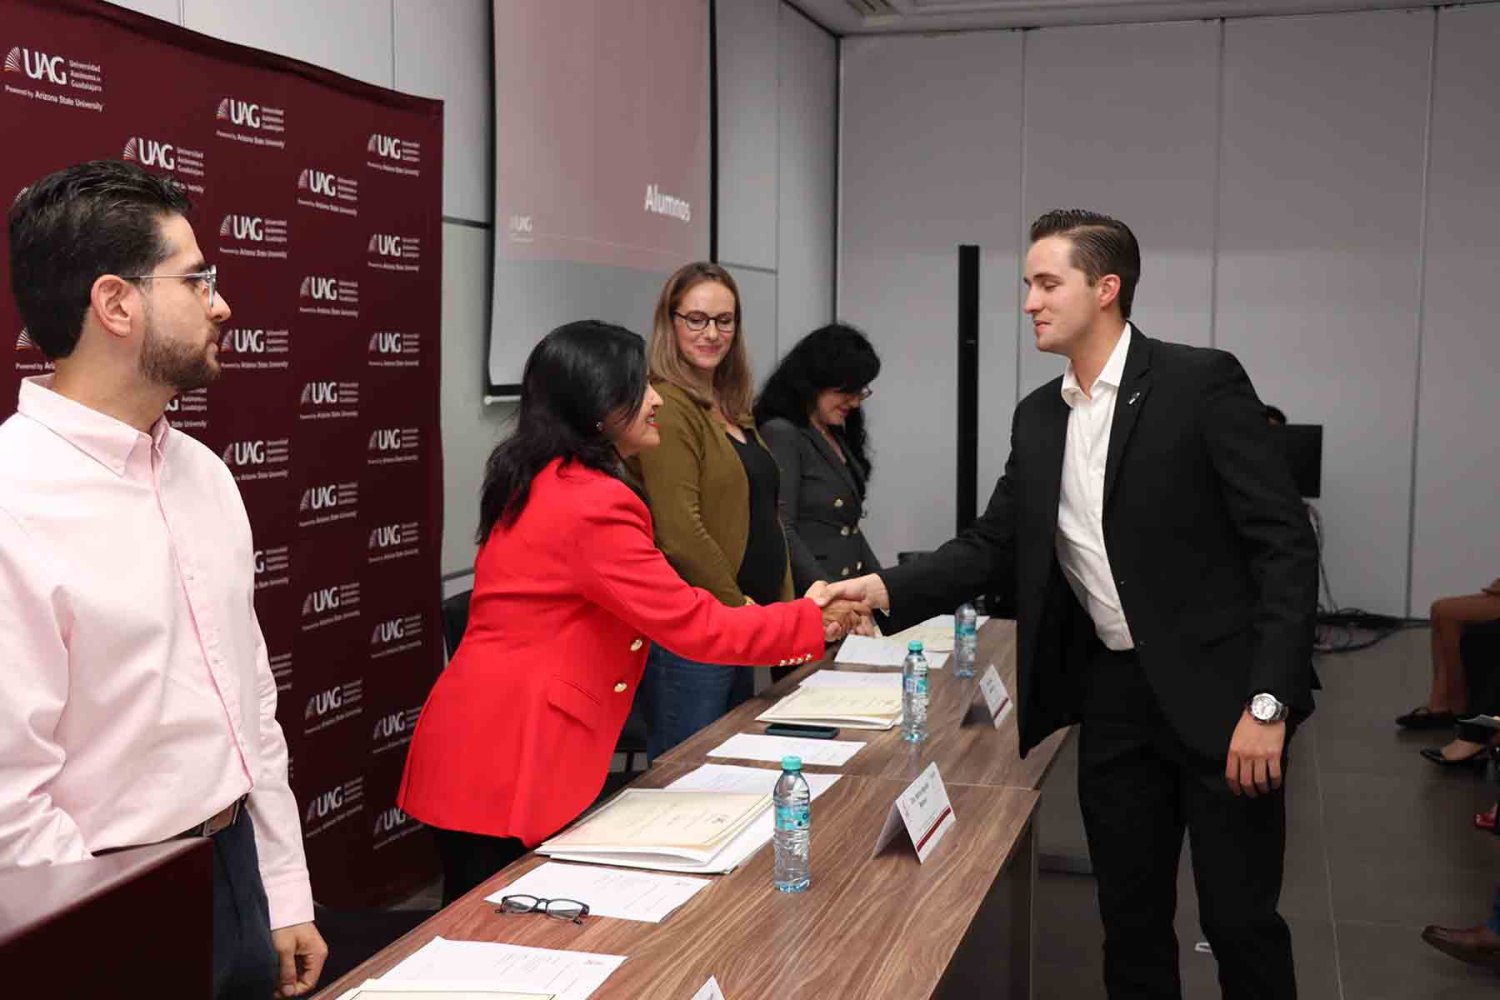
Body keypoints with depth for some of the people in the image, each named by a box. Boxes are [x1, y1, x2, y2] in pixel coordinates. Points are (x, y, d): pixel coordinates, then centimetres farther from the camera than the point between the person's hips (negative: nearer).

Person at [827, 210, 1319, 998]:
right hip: (1112, 695, 6)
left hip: (1217, 691, -5)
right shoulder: (1038, 417, 8)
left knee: (1239, 919, 4)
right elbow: (992, 549, 9)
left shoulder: (1200, 382, -11)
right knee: (1130, 919, 13)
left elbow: (1285, 544, -13)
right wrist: (885, 588, -8)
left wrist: (1266, 702, -18)